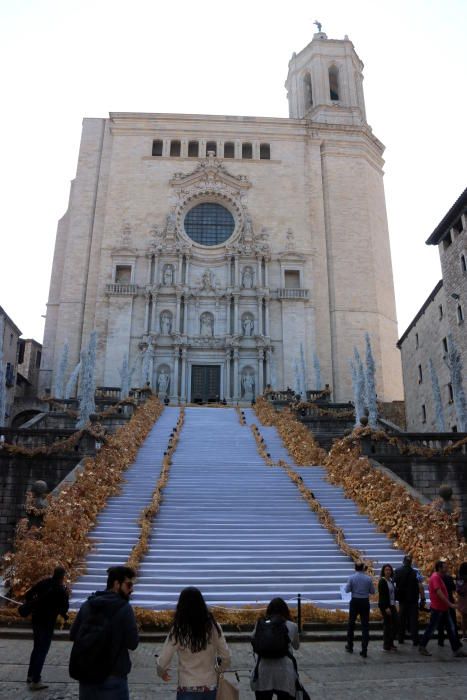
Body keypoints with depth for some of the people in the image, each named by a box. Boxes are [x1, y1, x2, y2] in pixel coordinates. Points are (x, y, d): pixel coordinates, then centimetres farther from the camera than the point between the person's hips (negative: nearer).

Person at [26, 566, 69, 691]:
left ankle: (30, 676, 31)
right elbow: (64, 608, -12)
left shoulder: (43, 582, 0)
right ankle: (35, 681, 5)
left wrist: (33, 606, 14)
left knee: (37, 647, 22)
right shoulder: (62, 590, -15)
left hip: (36, 619, 6)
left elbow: (28, 595, 2)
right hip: (48, 622, -6)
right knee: (42, 650, 4)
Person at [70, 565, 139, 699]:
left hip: (86, 672, 5)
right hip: (113, 675, -5)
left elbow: (73, 635, 7)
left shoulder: (87, 605, 1)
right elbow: (133, 643, -13)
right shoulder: (124, 608, -15)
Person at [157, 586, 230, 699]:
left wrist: (161, 672, 9)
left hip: (187, 690, -3)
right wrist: (219, 669, 17)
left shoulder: (178, 631, -16)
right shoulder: (213, 627, -10)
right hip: (210, 688, 3)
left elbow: (162, 662, -13)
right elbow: (226, 657, -4)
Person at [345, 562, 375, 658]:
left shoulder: (352, 577, -7)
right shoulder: (368, 578, -4)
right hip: (365, 602, 0)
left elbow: (347, 590, -6)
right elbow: (372, 591, 2)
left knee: (351, 624, 15)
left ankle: (350, 646, 26)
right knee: (365, 626, 4)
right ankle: (364, 651, 1)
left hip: (355, 602, 0)